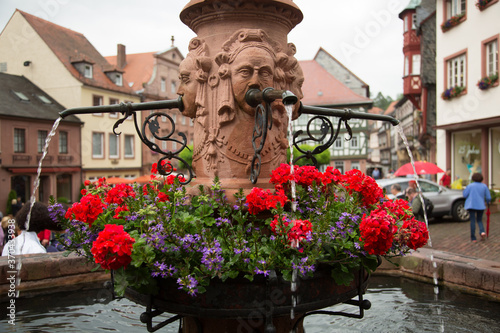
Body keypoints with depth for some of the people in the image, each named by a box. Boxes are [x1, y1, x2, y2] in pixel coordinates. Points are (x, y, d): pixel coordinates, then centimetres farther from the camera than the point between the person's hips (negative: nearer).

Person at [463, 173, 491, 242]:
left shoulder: (470, 186, -3)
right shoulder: (484, 186, 3)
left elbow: (465, 195, -5)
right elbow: (488, 197, 3)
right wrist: (488, 202, 25)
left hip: (471, 205, -2)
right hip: (481, 205, 2)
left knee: (473, 221, 2)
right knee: (479, 220, 16)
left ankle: (473, 238, 0)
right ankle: (482, 231, -12)